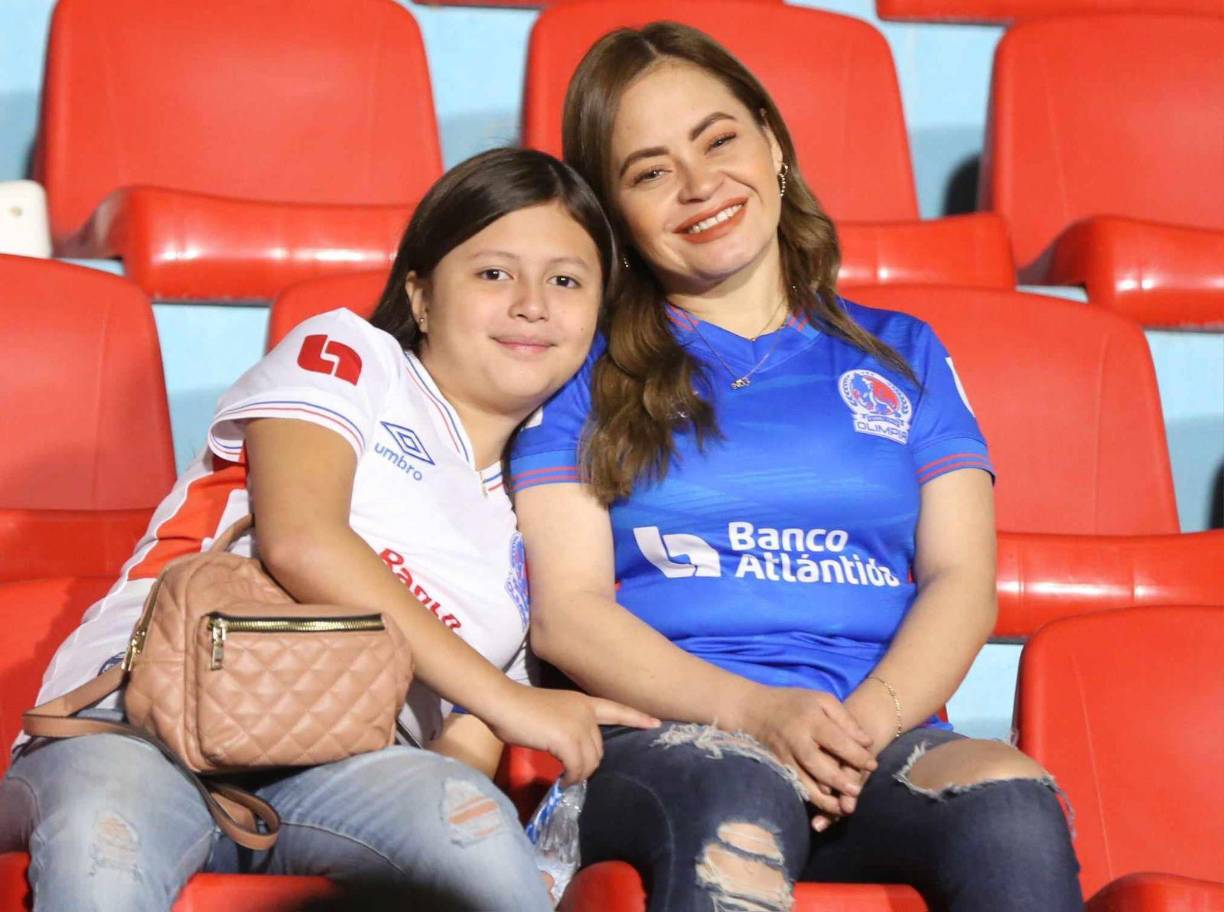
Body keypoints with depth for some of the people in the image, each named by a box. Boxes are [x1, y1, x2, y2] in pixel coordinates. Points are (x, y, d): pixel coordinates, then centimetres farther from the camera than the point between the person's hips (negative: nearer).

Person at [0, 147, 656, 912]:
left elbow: (469, 745, 18)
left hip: (328, 770, 4)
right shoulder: (345, 354, 14)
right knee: (98, 844, -41)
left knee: (472, 819, -34)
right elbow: (299, 539, -7)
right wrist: (506, 699, -8)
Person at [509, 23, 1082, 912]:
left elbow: (963, 582, 12)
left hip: (883, 745, 2)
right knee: (735, 793, -39)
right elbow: (564, 610, 4)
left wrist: (868, 721, -10)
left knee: (1012, 801, -34)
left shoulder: (901, 355, 24)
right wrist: (753, 711, -14)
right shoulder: (587, 373, 17)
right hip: (663, 739, -1)